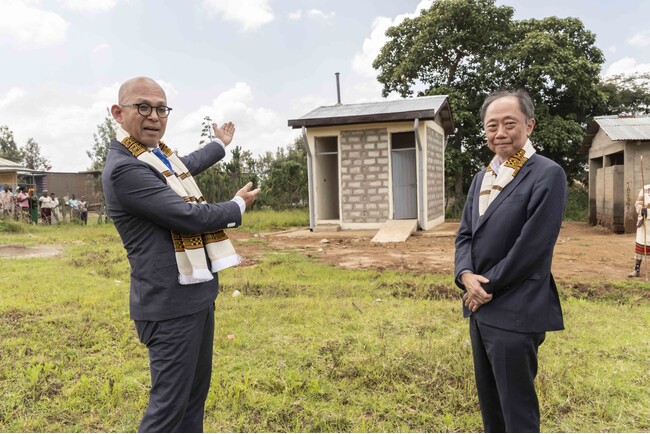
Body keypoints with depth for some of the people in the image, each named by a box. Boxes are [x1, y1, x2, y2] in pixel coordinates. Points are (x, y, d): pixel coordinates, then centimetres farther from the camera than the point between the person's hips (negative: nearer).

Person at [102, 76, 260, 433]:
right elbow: (190, 216, -23)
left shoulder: (156, 153, 9)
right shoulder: (124, 168, -20)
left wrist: (220, 145, 48)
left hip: (196, 293, 10)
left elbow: (186, 167, 32)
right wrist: (238, 206, -4)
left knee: (195, 395, 20)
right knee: (169, 405, 0)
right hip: (172, 303, -10)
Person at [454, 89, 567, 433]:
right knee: (489, 402, 22)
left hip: (515, 312, -7)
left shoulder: (547, 175, -13)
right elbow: (465, 234, 10)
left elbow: (531, 246, -19)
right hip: (480, 307, 8)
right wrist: (466, 275, -9)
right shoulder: (482, 176, 12)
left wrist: (487, 287, -13)